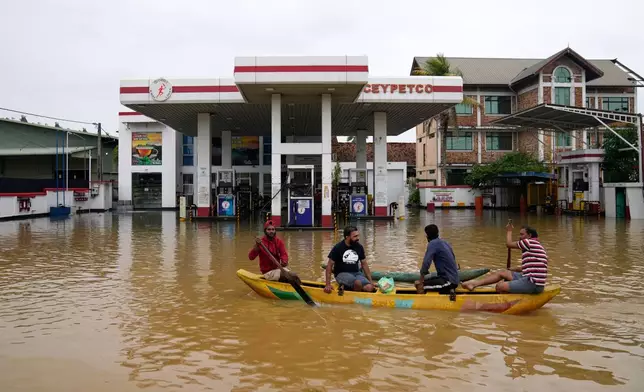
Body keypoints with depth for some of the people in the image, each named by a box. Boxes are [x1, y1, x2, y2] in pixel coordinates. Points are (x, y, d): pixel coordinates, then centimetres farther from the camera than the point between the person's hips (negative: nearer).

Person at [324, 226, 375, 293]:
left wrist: (371, 281, 10)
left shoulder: (359, 247, 5)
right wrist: (328, 285, -11)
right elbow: (329, 265, -5)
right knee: (358, 283, -35)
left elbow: (364, 264, 15)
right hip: (342, 274, -4)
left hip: (356, 273, 4)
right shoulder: (338, 248, -7)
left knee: (369, 288, -25)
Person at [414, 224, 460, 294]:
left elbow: (426, 262, -20)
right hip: (454, 279, 9)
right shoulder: (444, 242, 12)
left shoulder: (433, 243, -12)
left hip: (448, 281, -9)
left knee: (419, 285, -15)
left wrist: (421, 281, -12)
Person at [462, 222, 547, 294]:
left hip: (533, 284, -10)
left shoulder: (530, 242, -10)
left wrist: (509, 231, 16)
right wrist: (510, 270, 33)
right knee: (502, 273, 11)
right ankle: (474, 284, 8)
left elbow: (509, 244, -1)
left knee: (500, 286, -14)